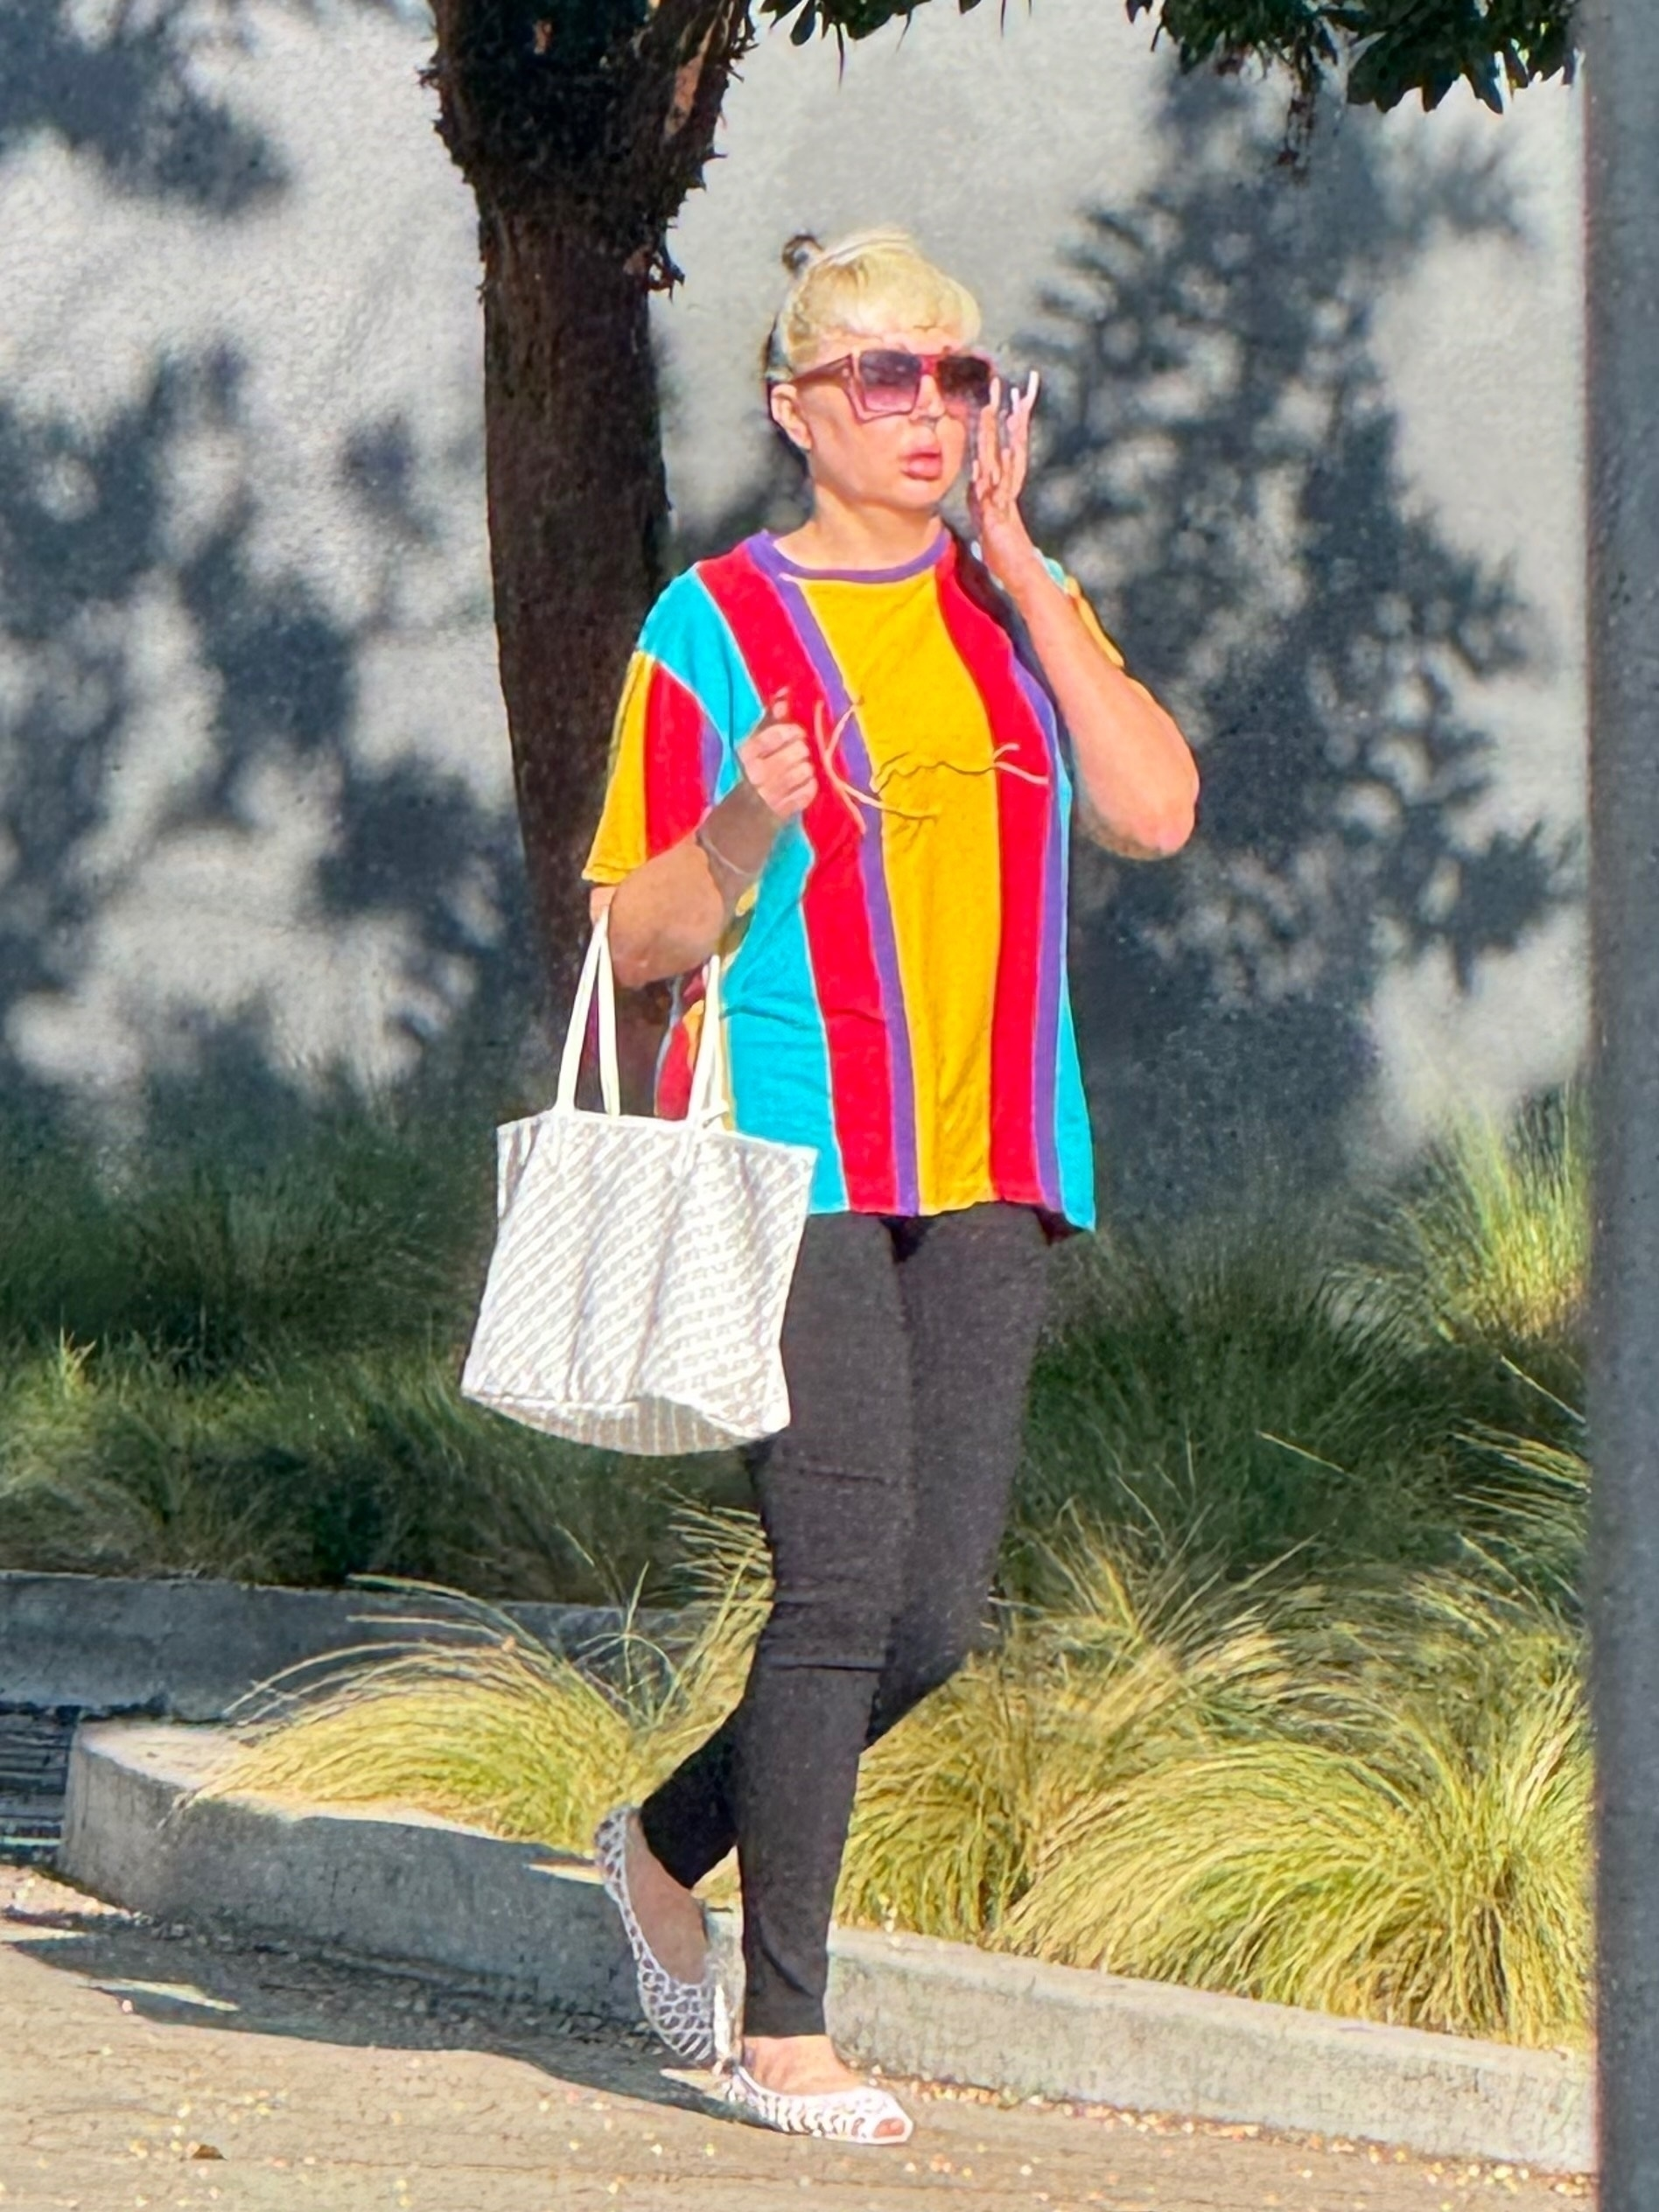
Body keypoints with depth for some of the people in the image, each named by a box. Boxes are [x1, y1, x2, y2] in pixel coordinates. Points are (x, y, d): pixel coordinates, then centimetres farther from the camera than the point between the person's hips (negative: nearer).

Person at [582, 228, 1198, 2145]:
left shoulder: (1019, 614, 14)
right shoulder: (718, 623, 1)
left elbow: (1153, 813, -4)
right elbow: (640, 938, 1)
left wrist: (1018, 569, -5)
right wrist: (749, 826, -20)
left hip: (984, 1174, 5)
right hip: (791, 1159, -5)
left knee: (936, 1615, 2)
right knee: (845, 1580, -13)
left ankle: (669, 1844, 26)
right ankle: (781, 2031, -4)